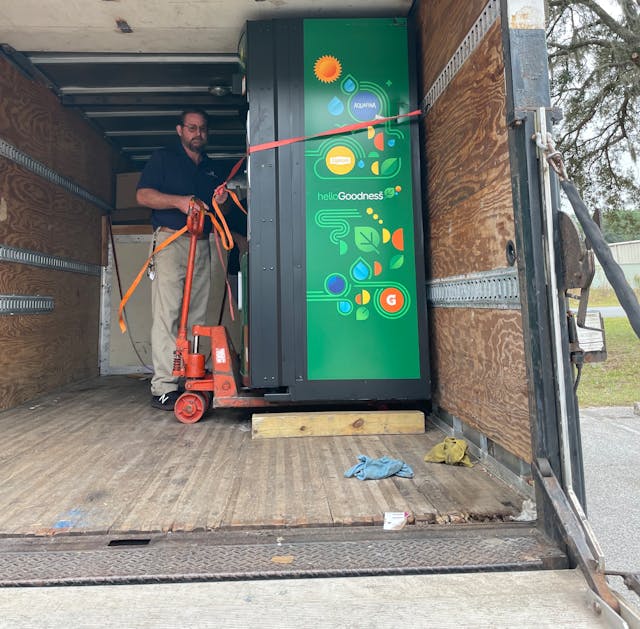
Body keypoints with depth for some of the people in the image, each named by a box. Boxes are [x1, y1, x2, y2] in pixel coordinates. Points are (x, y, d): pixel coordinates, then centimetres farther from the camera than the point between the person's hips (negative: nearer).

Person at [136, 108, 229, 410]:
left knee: (197, 316, 3)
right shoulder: (163, 158, 9)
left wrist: (221, 201, 5)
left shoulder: (210, 167, 26)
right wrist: (179, 201, -16)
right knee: (167, 314, -12)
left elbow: (218, 212, 29)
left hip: (201, 244, 6)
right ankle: (164, 388, -11)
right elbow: (143, 195, -2)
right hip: (171, 240, -6)